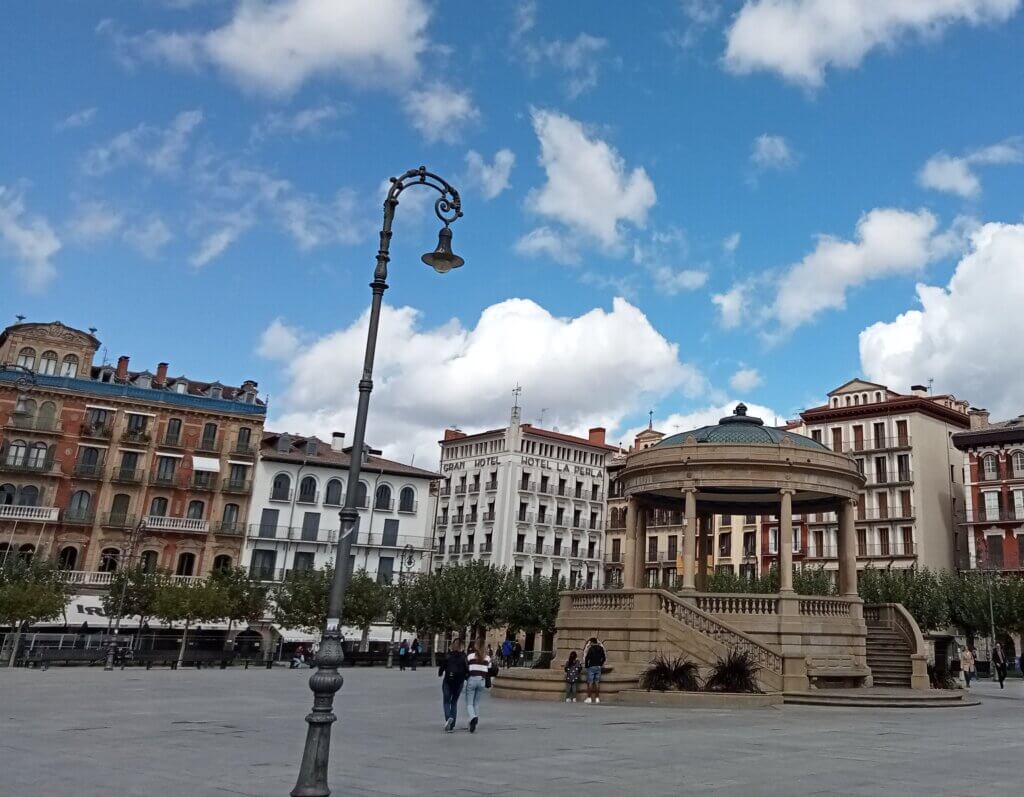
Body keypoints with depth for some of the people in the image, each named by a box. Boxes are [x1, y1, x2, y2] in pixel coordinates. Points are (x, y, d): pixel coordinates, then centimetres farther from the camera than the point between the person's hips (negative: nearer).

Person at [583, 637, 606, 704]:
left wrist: (586, 666, 0)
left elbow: (586, 658, -11)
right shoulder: (601, 648, 7)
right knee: (597, 683, 7)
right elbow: (603, 658, 12)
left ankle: (589, 698, -5)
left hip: (591, 667, -5)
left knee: (590, 683, -3)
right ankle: (597, 698, 6)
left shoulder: (591, 648, -8)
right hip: (598, 667, 5)